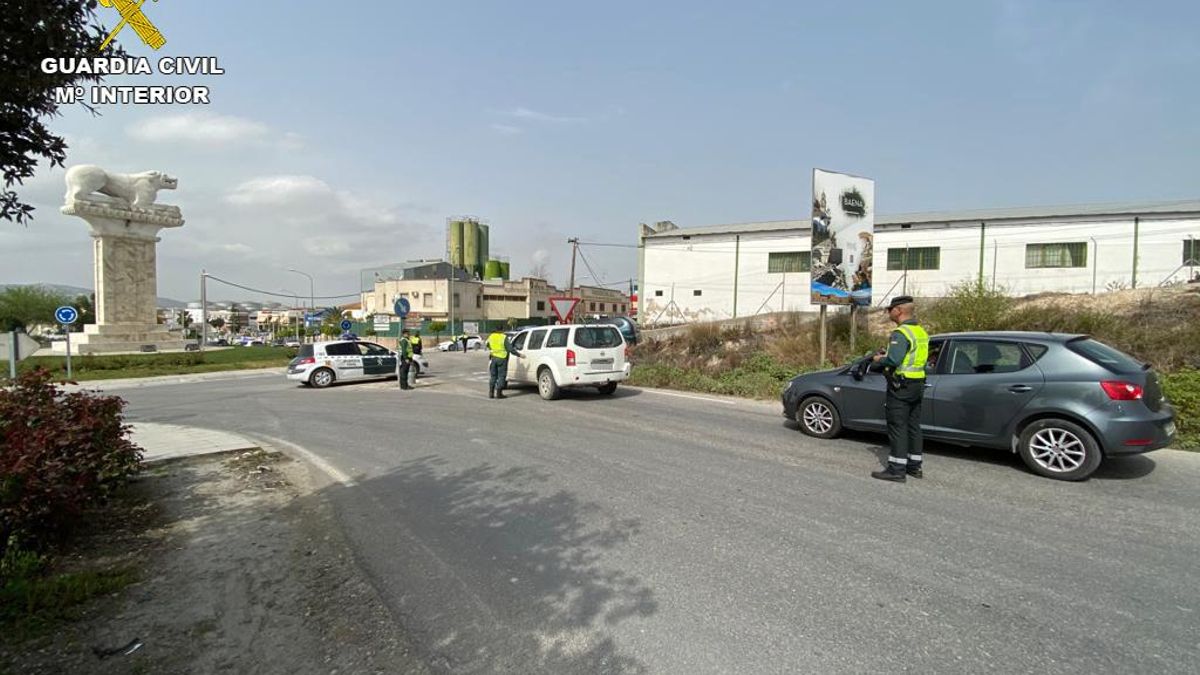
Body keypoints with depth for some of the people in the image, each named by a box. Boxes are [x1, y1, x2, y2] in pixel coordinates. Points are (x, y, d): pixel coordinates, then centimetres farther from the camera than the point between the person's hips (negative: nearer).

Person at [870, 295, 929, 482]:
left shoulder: (901, 333, -19)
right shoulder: (921, 332, 12)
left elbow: (893, 360, -28)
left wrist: (879, 359, -8)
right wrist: (887, 354, 14)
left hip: (901, 387, -9)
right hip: (918, 384, 9)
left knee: (897, 428, -4)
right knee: (913, 426, 16)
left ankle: (896, 469, 0)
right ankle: (914, 466, 24)